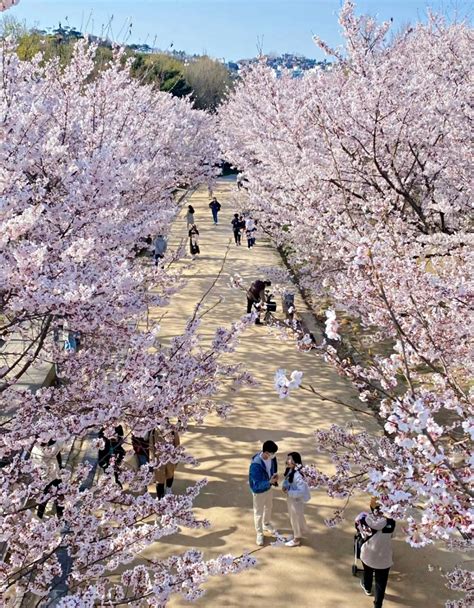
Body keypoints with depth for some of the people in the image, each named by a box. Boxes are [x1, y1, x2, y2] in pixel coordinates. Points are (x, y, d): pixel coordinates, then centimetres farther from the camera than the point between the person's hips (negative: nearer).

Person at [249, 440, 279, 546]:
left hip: (268, 487, 7)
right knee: (259, 512, 14)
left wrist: (274, 475, -15)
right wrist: (270, 482, -44)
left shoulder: (271, 457, -17)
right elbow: (257, 484, -33)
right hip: (258, 491, -7)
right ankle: (259, 533, 37)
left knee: (269, 507, 28)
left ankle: (266, 525, 54)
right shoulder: (256, 464, -39)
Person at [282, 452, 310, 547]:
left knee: (296, 519, 13)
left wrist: (288, 492, -28)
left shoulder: (297, 475, -34)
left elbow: (302, 491, -33)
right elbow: (286, 481, 11)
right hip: (290, 499, 8)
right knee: (293, 518, 26)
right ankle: (295, 535, 48)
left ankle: (297, 540, 34)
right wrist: (284, 486, -9)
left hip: (296, 501, -8)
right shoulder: (289, 470, -6)